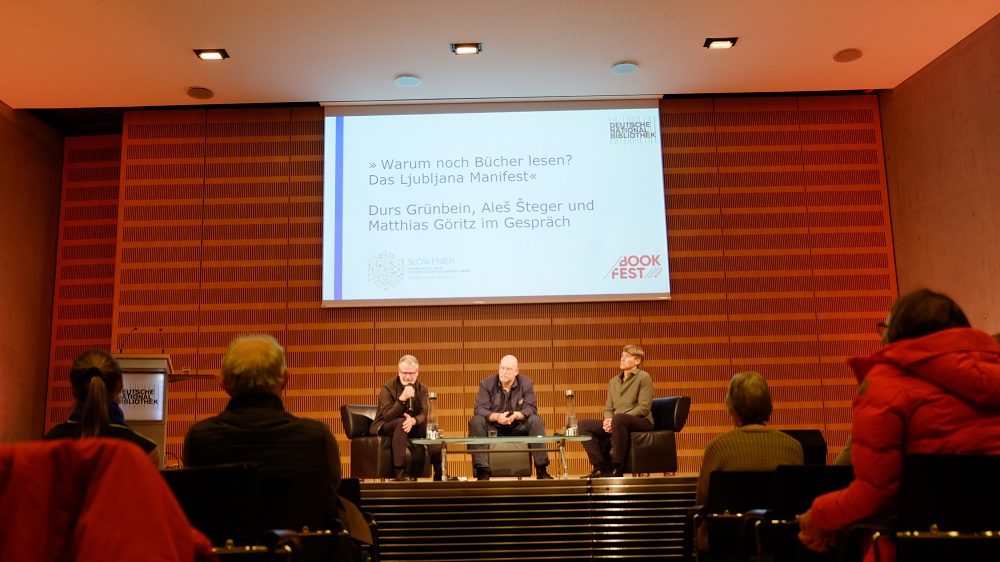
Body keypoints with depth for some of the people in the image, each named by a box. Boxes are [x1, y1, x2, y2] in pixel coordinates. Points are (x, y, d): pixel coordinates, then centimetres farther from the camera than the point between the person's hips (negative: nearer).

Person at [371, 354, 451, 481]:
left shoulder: (422, 388, 0)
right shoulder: (388, 388, -13)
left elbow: (424, 414, -10)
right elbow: (388, 416, -22)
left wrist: (413, 420, -35)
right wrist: (402, 398, -37)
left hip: (412, 426, 4)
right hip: (386, 427, -4)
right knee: (401, 422, -36)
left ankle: (439, 472, -24)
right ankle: (400, 471, -38)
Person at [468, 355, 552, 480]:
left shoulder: (526, 384, -1)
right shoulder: (486, 384, -3)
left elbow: (531, 408, -12)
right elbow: (480, 409, -14)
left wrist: (516, 415, -34)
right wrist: (497, 416, -35)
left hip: (518, 428, 0)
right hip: (493, 428, 0)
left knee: (536, 421, -28)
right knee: (475, 422, -30)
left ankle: (541, 470, -24)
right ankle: (482, 471, -33)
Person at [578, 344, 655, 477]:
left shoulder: (643, 377, 0)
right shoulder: (613, 382, 20)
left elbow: (644, 408, -11)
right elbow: (608, 408, 16)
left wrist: (614, 420, -19)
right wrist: (608, 420, -10)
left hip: (642, 422, -7)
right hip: (616, 423, 7)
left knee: (618, 418, -40)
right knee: (583, 424, -12)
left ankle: (617, 468, -32)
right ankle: (600, 467, -16)